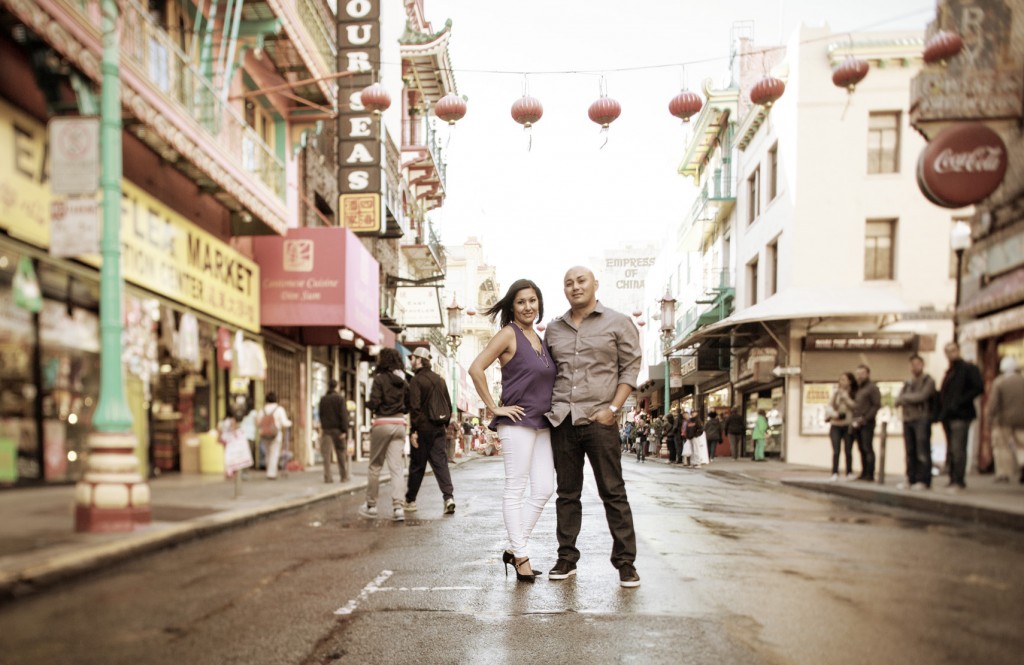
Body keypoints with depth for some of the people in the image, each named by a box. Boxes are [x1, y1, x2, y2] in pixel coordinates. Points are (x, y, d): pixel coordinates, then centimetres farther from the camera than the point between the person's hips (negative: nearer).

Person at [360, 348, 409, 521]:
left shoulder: (379, 379, -7)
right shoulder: (403, 381, 9)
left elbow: (374, 403, -13)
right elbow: (408, 406, 11)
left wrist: (368, 404, 7)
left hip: (382, 423, -4)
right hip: (399, 424, 4)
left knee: (375, 466, 9)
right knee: (396, 467, 1)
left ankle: (371, 505, 17)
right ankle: (398, 506, -8)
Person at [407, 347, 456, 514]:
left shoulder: (416, 380, -9)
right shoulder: (440, 380, 13)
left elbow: (415, 407, -16)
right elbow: (449, 405, 15)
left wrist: (414, 431, -15)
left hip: (423, 428, -5)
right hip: (438, 428, 5)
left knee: (417, 465, 5)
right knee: (440, 462, 3)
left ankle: (410, 500, 16)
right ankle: (449, 497, -11)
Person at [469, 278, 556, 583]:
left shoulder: (539, 339, 15)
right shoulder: (509, 334, -7)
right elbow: (476, 369, -16)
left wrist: (550, 411, 15)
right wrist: (494, 407, -14)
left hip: (542, 424, 8)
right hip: (517, 422, -8)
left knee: (544, 489, 6)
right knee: (515, 489, -2)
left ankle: (514, 548, 15)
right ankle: (520, 556, 6)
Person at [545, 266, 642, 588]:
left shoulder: (618, 323, 3)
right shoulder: (553, 329, 14)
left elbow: (630, 368, -1)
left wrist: (612, 408, -10)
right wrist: (545, 407, 8)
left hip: (599, 419, -4)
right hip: (561, 420, 4)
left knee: (613, 492, -2)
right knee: (567, 492, 9)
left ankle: (625, 562, 4)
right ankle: (566, 558, 17)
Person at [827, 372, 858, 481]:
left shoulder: (855, 394, 1)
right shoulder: (835, 392, 6)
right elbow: (829, 406, 4)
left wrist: (846, 398, -15)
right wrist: (833, 413, -14)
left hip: (848, 425, -1)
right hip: (835, 425, 1)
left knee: (848, 451, 5)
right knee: (836, 451, -6)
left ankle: (849, 473, 14)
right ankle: (835, 473, -5)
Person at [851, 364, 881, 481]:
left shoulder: (872, 388, -4)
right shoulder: (858, 388, 19)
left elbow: (877, 405, -12)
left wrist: (865, 418, -16)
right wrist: (854, 420, 11)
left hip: (867, 423, -8)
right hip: (857, 424, 8)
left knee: (868, 449, -8)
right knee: (861, 449, 8)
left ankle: (870, 474, -7)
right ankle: (864, 473, 12)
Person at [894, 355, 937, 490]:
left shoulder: (928, 381, 1)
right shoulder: (908, 383, 19)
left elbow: (922, 396, -14)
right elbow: (898, 400, 8)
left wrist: (905, 397, -2)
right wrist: (910, 399, -10)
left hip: (922, 419, -6)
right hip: (907, 419, 6)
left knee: (922, 452, -9)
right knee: (910, 452, 6)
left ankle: (923, 480, -8)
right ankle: (911, 479, 10)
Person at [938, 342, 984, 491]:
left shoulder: (969, 368, -2)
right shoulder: (949, 372, 22)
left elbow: (979, 388, -13)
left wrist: (960, 402, -18)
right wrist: (941, 410, 10)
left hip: (960, 415, -8)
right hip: (948, 416, 8)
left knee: (958, 449, -12)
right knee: (951, 450, 10)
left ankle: (958, 482, -12)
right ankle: (953, 480, 15)